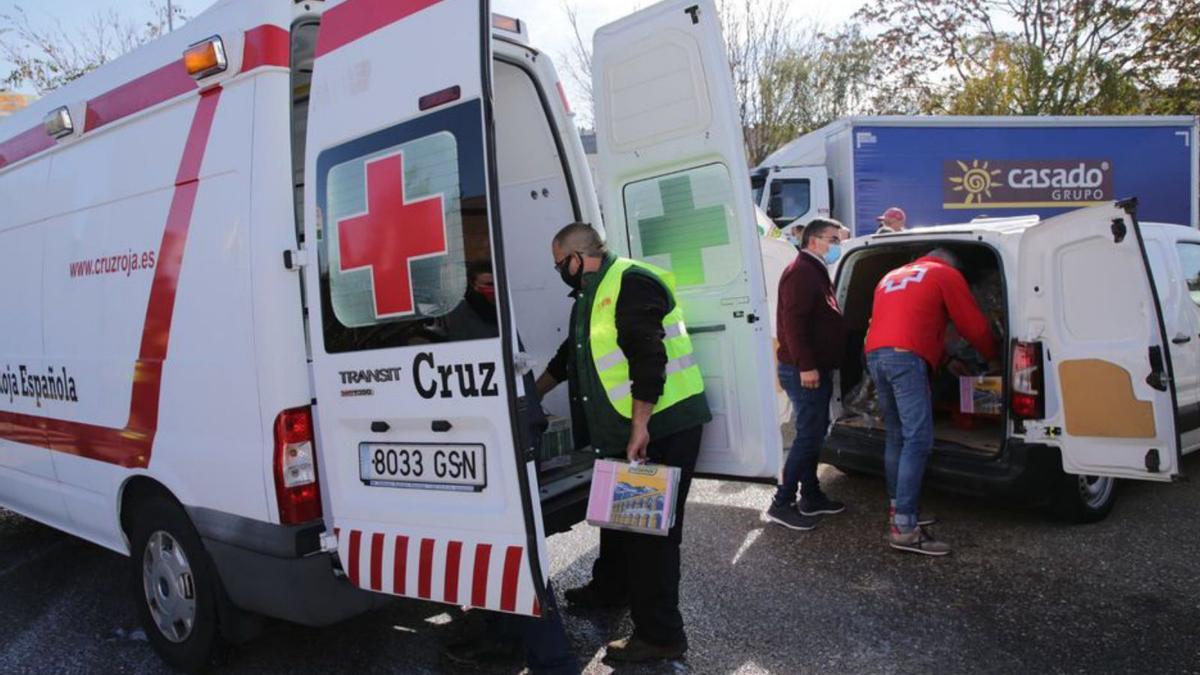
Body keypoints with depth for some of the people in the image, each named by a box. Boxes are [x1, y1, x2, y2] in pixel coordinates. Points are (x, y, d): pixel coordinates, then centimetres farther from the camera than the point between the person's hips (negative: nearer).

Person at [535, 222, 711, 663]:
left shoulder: (630, 282, -15)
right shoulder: (592, 295, 18)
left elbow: (648, 359, -24)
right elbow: (571, 355, 31)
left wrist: (639, 427, -25)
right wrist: (532, 396, 40)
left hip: (662, 426, -10)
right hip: (626, 429, 10)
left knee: (650, 527, -5)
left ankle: (660, 634, 5)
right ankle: (609, 589, 43)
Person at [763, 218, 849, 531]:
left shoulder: (816, 272, 19)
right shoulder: (802, 272, -14)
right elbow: (793, 322, -24)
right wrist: (806, 366, -27)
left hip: (817, 368, 11)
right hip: (804, 370, -11)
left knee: (814, 433, 14)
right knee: (809, 435, -8)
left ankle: (811, 497, 23)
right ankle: (782, 503, -3)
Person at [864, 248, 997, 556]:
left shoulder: (891, 277, 33)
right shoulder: (946, 275, 15)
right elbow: (974, 325, 15)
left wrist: (943, 358, 40)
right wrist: (992, 357, 35)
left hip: (875, 355, 7)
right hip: (906, 357, -7)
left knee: (896, 436, 15)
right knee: (918, 440, -10)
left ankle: (897, 510, 19)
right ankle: (904, 527, -16)